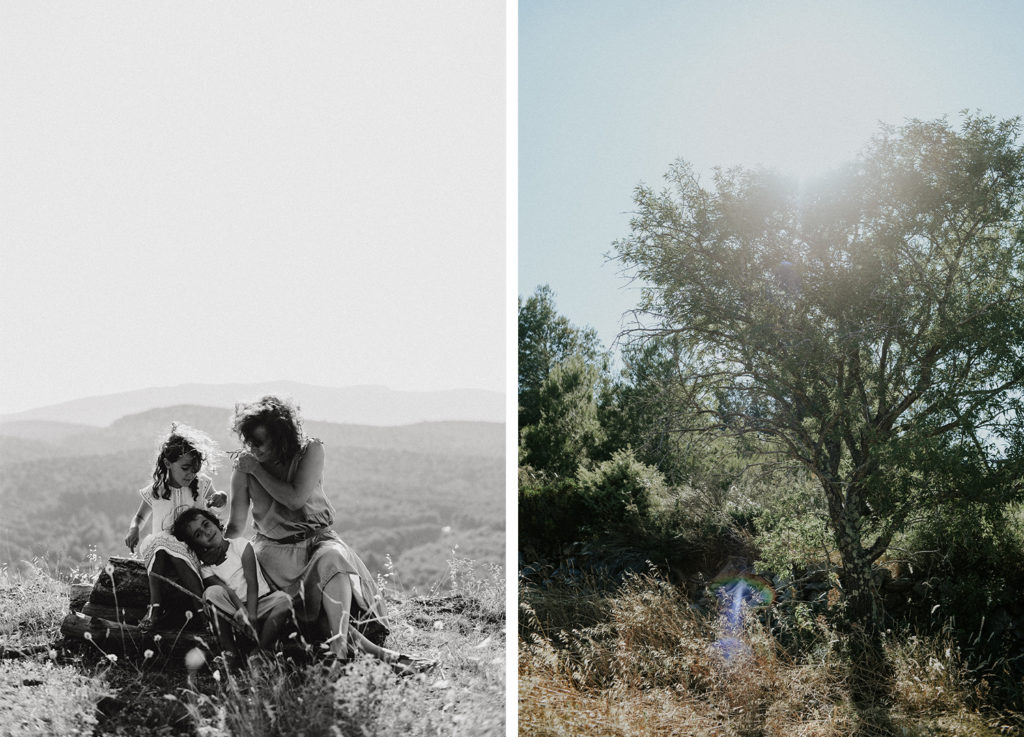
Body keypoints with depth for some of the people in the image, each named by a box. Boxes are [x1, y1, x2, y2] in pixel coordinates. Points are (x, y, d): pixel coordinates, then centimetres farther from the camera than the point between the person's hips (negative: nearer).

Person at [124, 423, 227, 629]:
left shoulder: (202, 485, 2)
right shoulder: (154, 492, 2)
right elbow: (140, 516, 17)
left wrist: (220, 498, -7)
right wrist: (134, 528, -7)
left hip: (194, 551, 0)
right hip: (159, 547, 1)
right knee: (156, 542, -35)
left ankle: (202, 603, -33)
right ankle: (156, 606, -36)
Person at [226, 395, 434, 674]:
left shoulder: (310, 450, -3)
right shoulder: (244, 465, 0)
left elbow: (295, 499, -14)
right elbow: (235, 526, 2)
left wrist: (257, 471, -10)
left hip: (318, 537, 1)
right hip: (276, 548, -1)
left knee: (332, 558, -35)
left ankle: (339, 649, -35)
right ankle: (372, 651, -36)